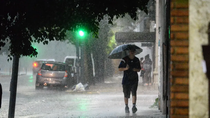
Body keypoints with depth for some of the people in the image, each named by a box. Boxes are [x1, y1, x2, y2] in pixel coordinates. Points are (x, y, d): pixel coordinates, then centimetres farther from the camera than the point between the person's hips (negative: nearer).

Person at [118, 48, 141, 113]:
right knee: (126, 95, 5)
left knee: (134, 93, -15)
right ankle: (126, 107, 20)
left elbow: (139, 69, 16)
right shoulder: (124, 59, -2)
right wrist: (125, 68, -22)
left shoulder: (136, 60, 8)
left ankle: (134, 106, -21)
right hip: (126, 79, -1)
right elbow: (119, 69, -4)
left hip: (134, 79, 1)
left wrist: (136, 69, -7)